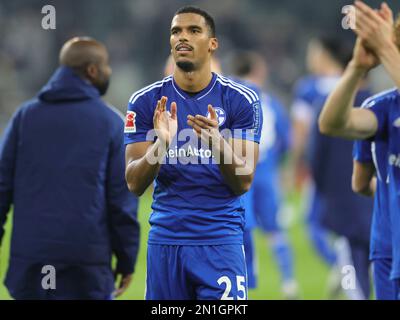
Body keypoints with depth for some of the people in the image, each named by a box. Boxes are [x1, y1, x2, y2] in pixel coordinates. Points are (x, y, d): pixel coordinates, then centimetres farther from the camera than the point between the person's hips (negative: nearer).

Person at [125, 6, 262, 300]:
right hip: (166, 239, 2)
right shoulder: (146, 102, 2)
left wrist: (216, 142, -25)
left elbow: (243, 183, -6)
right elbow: (135, 185, -2)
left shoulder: (241, 101, -2)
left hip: (221, 240, -2)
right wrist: (161, 144, -21)